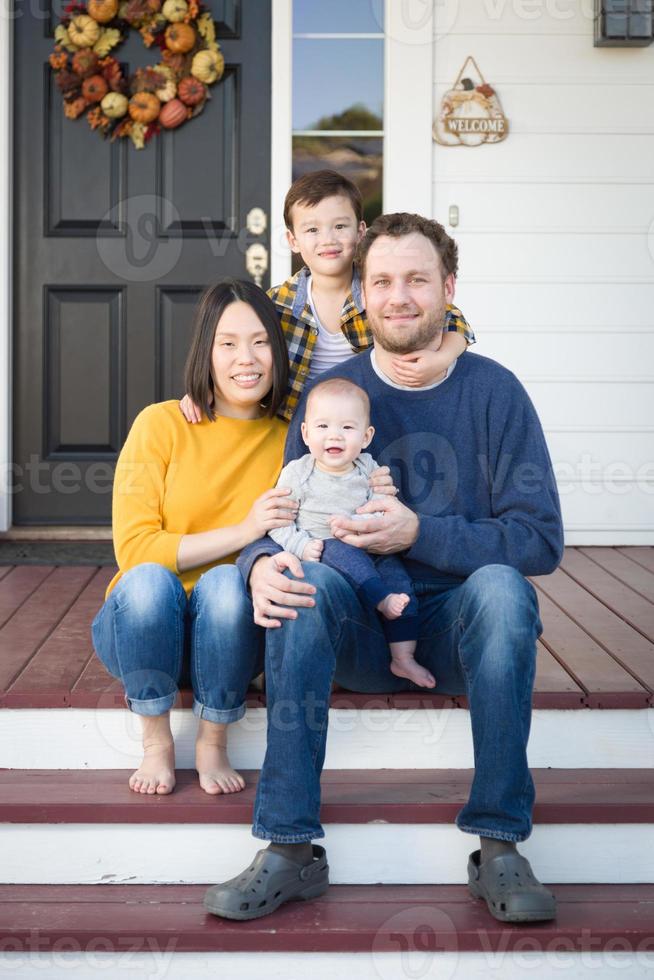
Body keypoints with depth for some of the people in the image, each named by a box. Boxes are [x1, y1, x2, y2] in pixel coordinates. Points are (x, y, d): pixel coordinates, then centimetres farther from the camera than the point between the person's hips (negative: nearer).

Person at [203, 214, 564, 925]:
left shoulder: (494, 391, -2)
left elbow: (541, 540, -7)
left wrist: (420, 533, -20)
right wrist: (263, 564, -23)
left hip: (460, 627, -1)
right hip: (358, 630, 1)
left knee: (499, 583, -32)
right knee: (302, 579, -29)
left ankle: (498, 847, -26)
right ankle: (290, 849, -28)